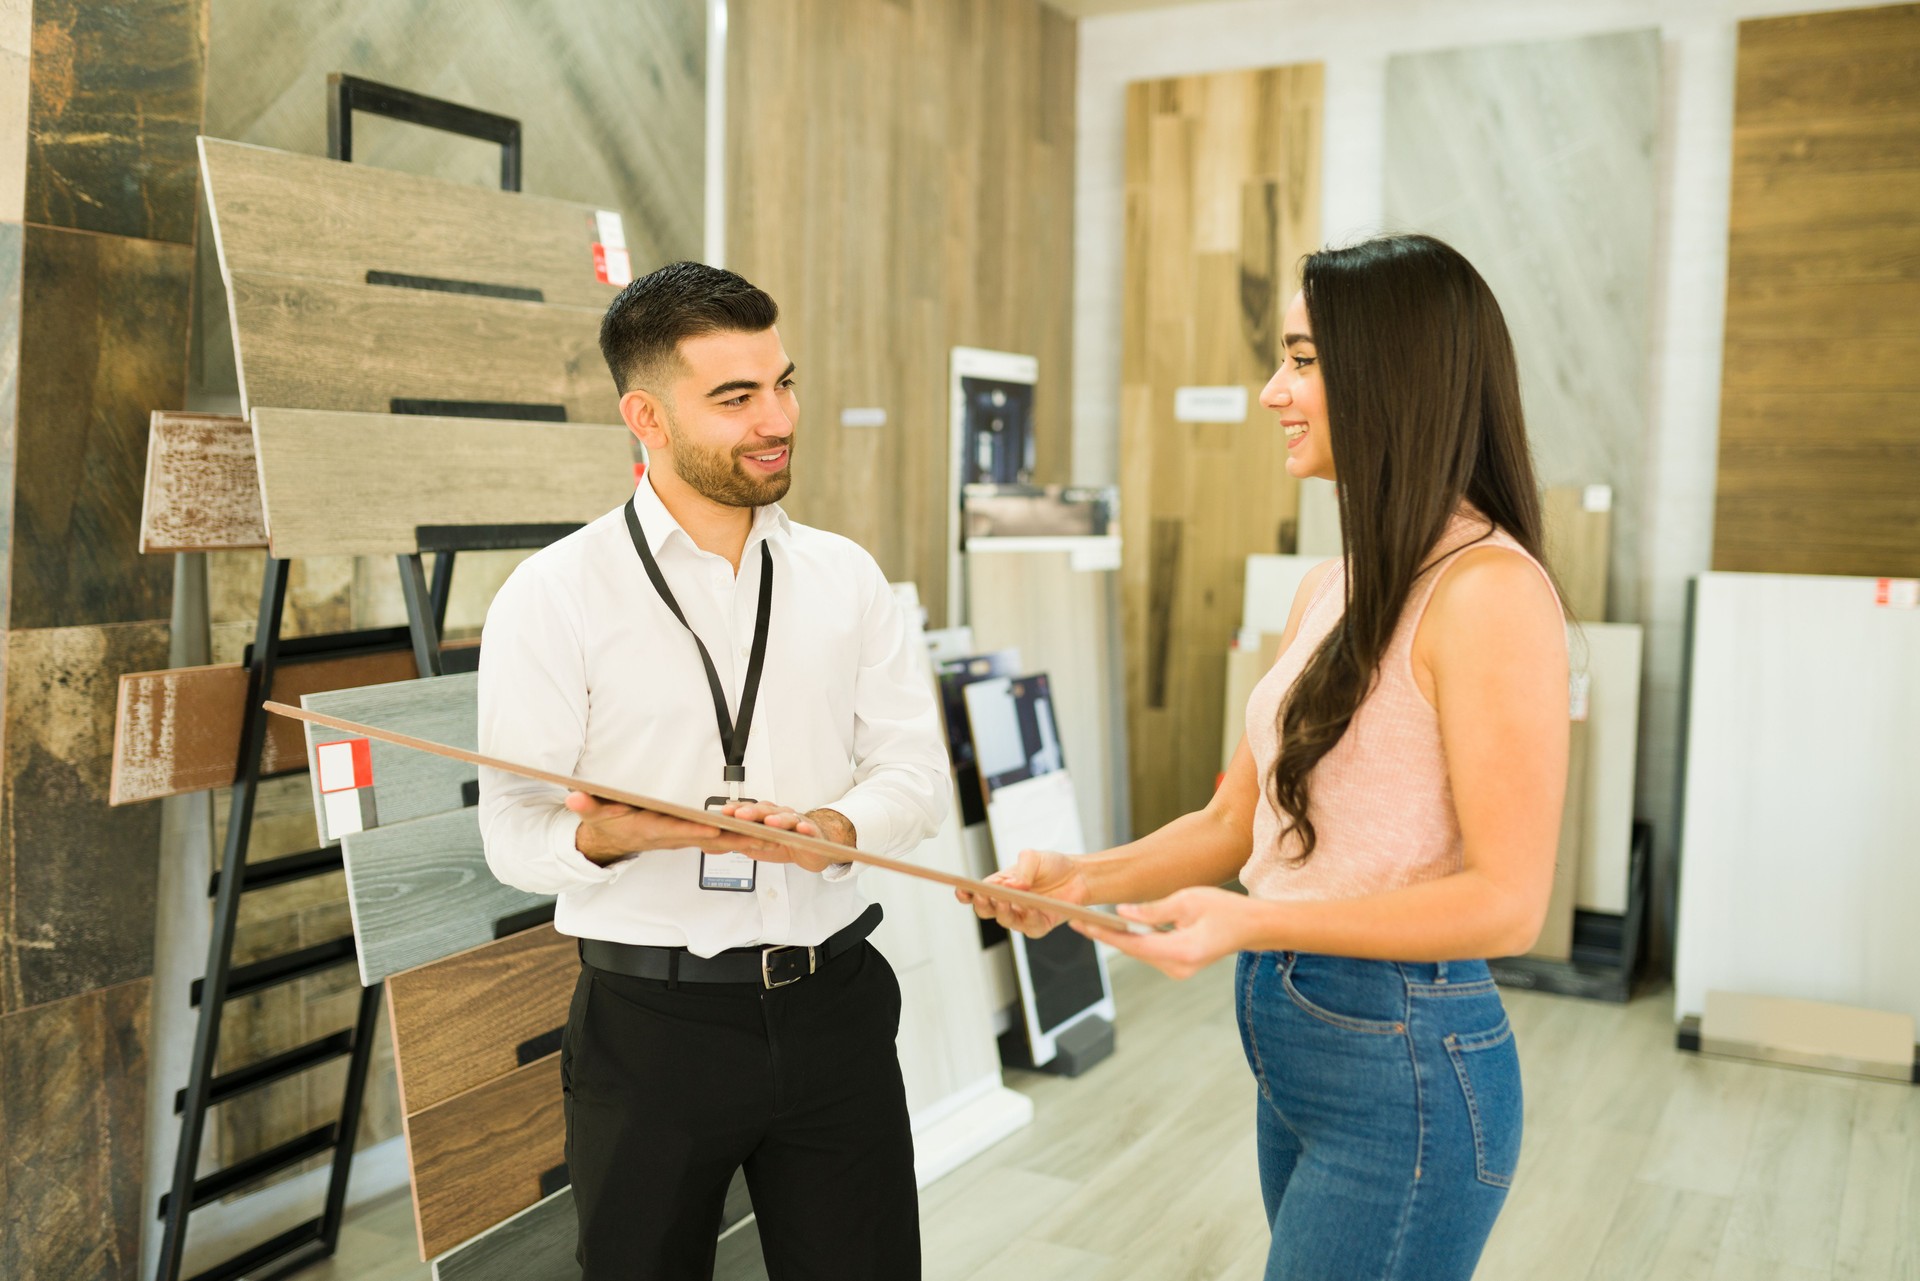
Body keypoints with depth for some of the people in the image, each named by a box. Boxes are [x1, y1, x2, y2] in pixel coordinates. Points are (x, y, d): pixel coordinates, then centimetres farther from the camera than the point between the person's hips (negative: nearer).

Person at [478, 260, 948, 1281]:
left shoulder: (845, 577, 5)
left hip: (833, 1008, 3)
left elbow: (915, 769, 4)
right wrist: (611, 835, -29)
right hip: (650, 1028, -3)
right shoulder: (553, 597, -7)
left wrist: (831, 829, -16)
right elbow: (514, 834, -8)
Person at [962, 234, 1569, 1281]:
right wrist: (1083, 879, -4)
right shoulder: (1331, 588, 9)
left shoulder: (1487, 591, -18)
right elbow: (1235, 822, 11)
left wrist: (1251, 923, -26)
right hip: (1291, 1039, 8)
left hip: (1405, 1071, -8)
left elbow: (1507, 902, -20)